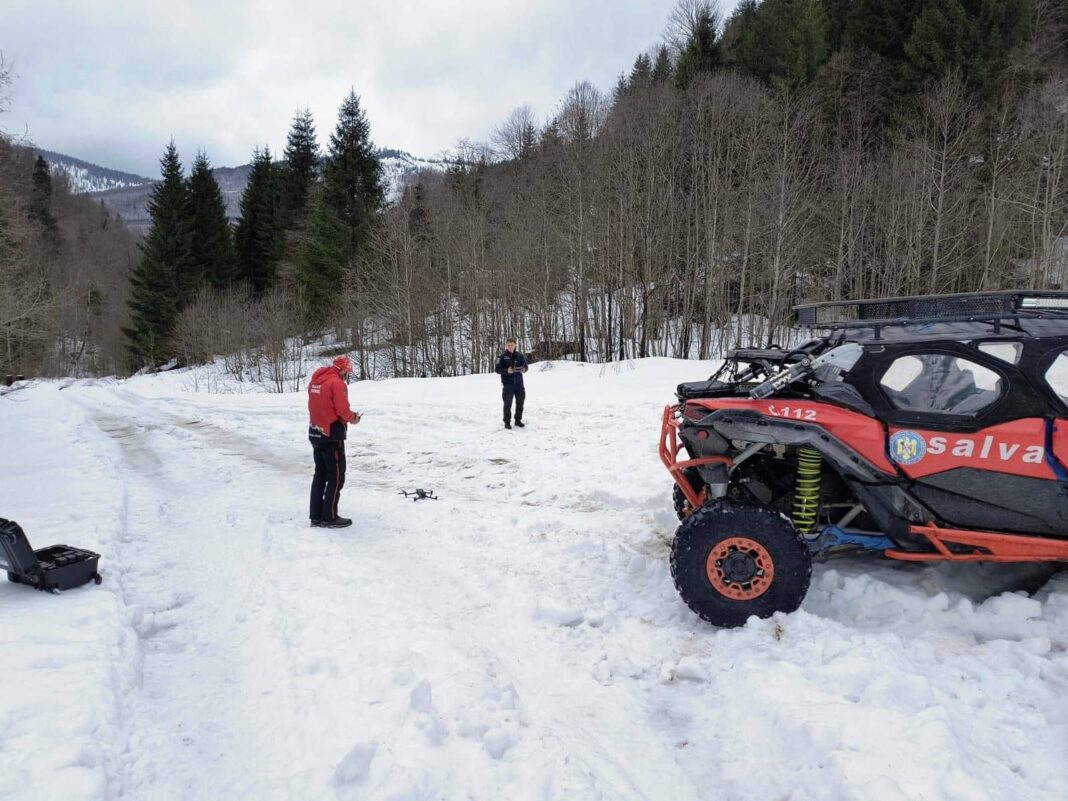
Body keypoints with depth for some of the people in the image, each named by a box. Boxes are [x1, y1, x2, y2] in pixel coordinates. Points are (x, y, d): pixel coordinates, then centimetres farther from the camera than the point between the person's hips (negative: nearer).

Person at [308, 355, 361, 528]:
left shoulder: (315, 380, 10)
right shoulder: (337, 383, -16)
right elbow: (343, 411, -19)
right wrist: (353, 417, 1)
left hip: (315, 433, 8)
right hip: (331, 435, -8)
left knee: (320, 474, 14)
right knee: (336, 476, 1)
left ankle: (316, 516, 18)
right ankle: (329, 517, 3)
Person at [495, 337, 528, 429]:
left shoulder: (520, 356, 5)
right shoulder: (502, 357, -2)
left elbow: (525, 367, 10)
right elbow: (498, 370, -4)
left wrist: (523, 369, -13)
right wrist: (507, 371, -21)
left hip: (519, 383, 3)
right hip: (507, 384, -3)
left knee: (520, 402, 8)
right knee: (508, 403, -1)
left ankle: (518, 420, 22)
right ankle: (507, 422, 10)